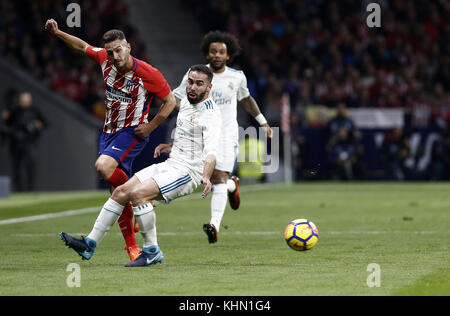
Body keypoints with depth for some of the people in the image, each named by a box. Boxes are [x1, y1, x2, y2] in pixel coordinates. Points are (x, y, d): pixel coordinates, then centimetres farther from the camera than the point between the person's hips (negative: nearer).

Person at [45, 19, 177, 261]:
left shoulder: (148, 74, -18)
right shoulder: (105, 59, -4)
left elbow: (170, 101, -6)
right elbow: (83, 47, 16)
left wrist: (150, 127, -11)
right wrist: (57, 33, 7)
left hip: (132, 133, -6)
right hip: (109, 132, 6)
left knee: (103, 167, -31)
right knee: (118, 192, 2)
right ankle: (132, 246, 8)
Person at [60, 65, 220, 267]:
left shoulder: (209, 114, -16)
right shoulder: (186, 103, 11)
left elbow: (211, 151, -30)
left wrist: (206, 176, -47)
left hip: (189, 171, -9)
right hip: (170, 164, 9)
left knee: (138, 193, -26)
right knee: (121, 191, 1)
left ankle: (152, 251, -17)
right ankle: (90, 244, 6)